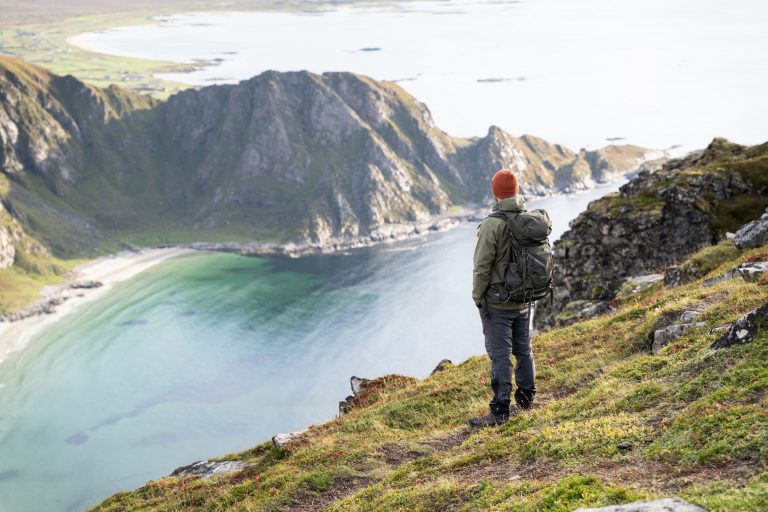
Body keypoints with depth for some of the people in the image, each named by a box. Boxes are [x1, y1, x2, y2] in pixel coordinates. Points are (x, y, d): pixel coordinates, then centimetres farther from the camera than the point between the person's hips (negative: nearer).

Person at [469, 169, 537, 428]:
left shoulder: (492, 224, -20)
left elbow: (482, 266, -18)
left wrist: (477, 297, -6)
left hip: (497, 302, -7)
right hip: (524, 300, 7)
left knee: (500, 354, -3)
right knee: (523, 349, 17)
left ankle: (500, 410, 0)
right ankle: (525, 399, 29)